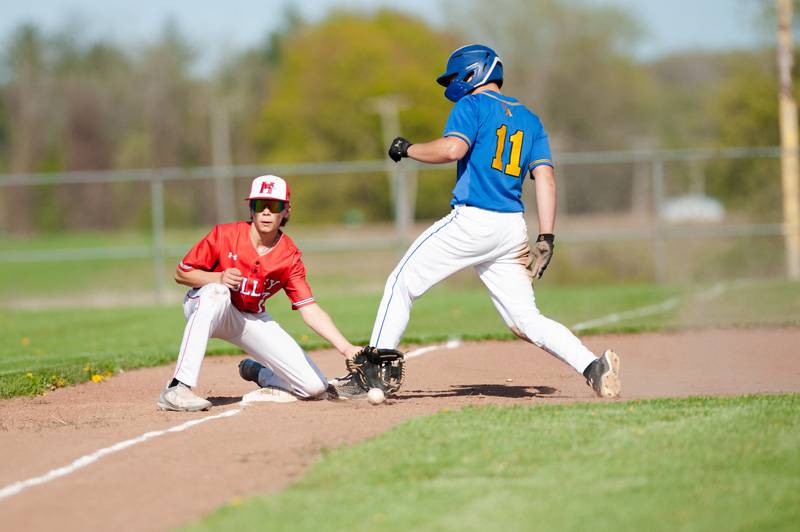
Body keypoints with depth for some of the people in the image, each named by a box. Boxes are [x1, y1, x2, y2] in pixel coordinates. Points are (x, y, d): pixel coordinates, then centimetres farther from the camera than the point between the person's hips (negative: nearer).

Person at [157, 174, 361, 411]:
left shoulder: (290, 256, -13)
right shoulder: (225, 235, -19)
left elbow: (310, 310, -17)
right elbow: (181, 273, -12)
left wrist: (346, 348, -30)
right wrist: (218, 278, -32)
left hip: (252, 319, 3)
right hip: (203, 307, -3)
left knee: (315, 387, -10)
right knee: (217, 292, -43)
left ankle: (258, 372, 23)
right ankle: (177, 389, -43)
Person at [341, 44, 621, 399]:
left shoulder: (472, 105, 1)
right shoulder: (529, 119, 20)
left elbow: (452, 148, -18)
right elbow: (545, 178, 10)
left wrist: (407, 149, -1)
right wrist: (546, 238, 5)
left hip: (472, 220, -6)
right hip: (513, 229, 6)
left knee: (402, 283, 6)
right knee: (526, 320, 5)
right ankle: (591, 365, -15)